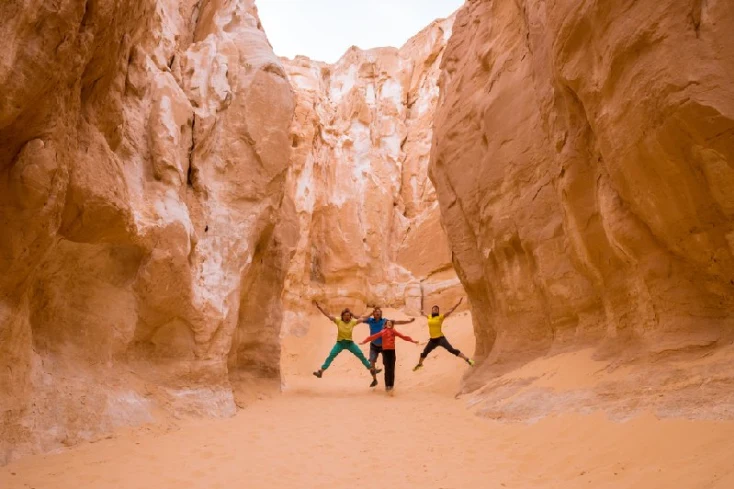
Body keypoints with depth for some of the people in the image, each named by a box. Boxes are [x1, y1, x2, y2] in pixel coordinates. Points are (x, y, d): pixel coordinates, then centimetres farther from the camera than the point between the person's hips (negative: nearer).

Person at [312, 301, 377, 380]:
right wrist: (319, 307, -26)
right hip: (340, 343, -1)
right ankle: (321, 371, -12)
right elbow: (328, 315, -18)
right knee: (331, 356, -15)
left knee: (361, 355, -4)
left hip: (350, 343, 1)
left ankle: (372, 369, 9)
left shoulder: (353, 322, -8)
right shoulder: (338, 321, -12)